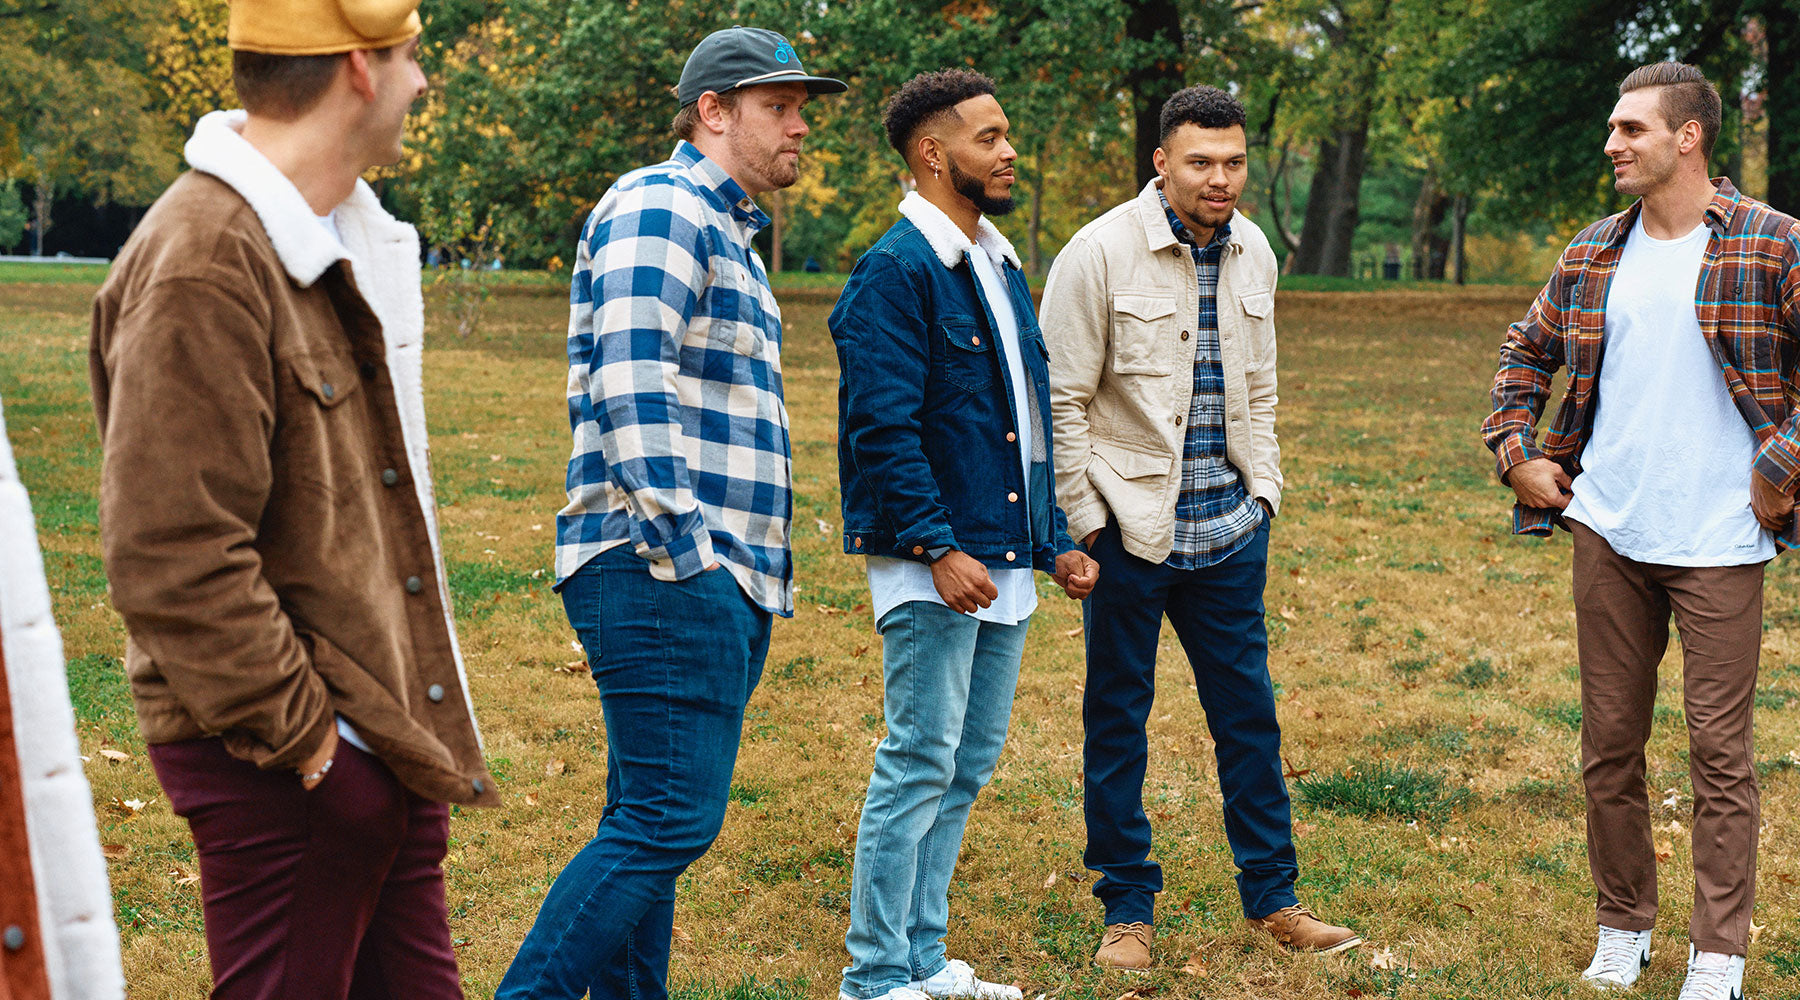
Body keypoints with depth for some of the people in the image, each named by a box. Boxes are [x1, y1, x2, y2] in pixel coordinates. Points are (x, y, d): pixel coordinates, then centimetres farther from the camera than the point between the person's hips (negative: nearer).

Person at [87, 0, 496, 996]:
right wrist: (298, 733, -18)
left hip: (390, 729, 9)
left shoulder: (349, 232, 13)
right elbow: (173, 559, -23)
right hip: (287, 763, -9)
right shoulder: (202, 270, -19)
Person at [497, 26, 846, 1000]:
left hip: (719, 583, 10)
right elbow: (630, 380, -19)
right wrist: (677, 538, -22)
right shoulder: (658, 208, -7)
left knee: (650, 822, 12)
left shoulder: (727, 232, 25)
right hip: (667, 574, -10)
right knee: (669, 818, -13)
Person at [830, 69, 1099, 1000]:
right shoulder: (895, 271, -11)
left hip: (1003, 560, 9)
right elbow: (881, 426, -18)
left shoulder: (1001, 268, 17)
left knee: (968, 765, 13)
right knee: (919, 766, -5)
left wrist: (1053, 540, 16)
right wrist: (937, 548, -23)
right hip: (933, 566, -9)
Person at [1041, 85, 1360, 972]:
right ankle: (1128, 909, 18)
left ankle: (1272, 898, 22)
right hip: (1130, 527, -5)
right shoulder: (1100, 253, -11)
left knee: (1248, 712, 10)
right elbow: (1063, 400, -10)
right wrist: (1086, 522, -11)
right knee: (1117, 720, 6)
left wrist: (1263, 492, 12)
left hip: (1230, 532, 5)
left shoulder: (1253, 256, 7)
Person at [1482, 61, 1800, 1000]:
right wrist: (1515, 453, 10)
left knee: (1718, 753, 1)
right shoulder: (1593, 254, 8)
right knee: (1609, 742, 11)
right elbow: (1525, 352, 21)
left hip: (1718, 540, -4)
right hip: (1607, 533, 5)